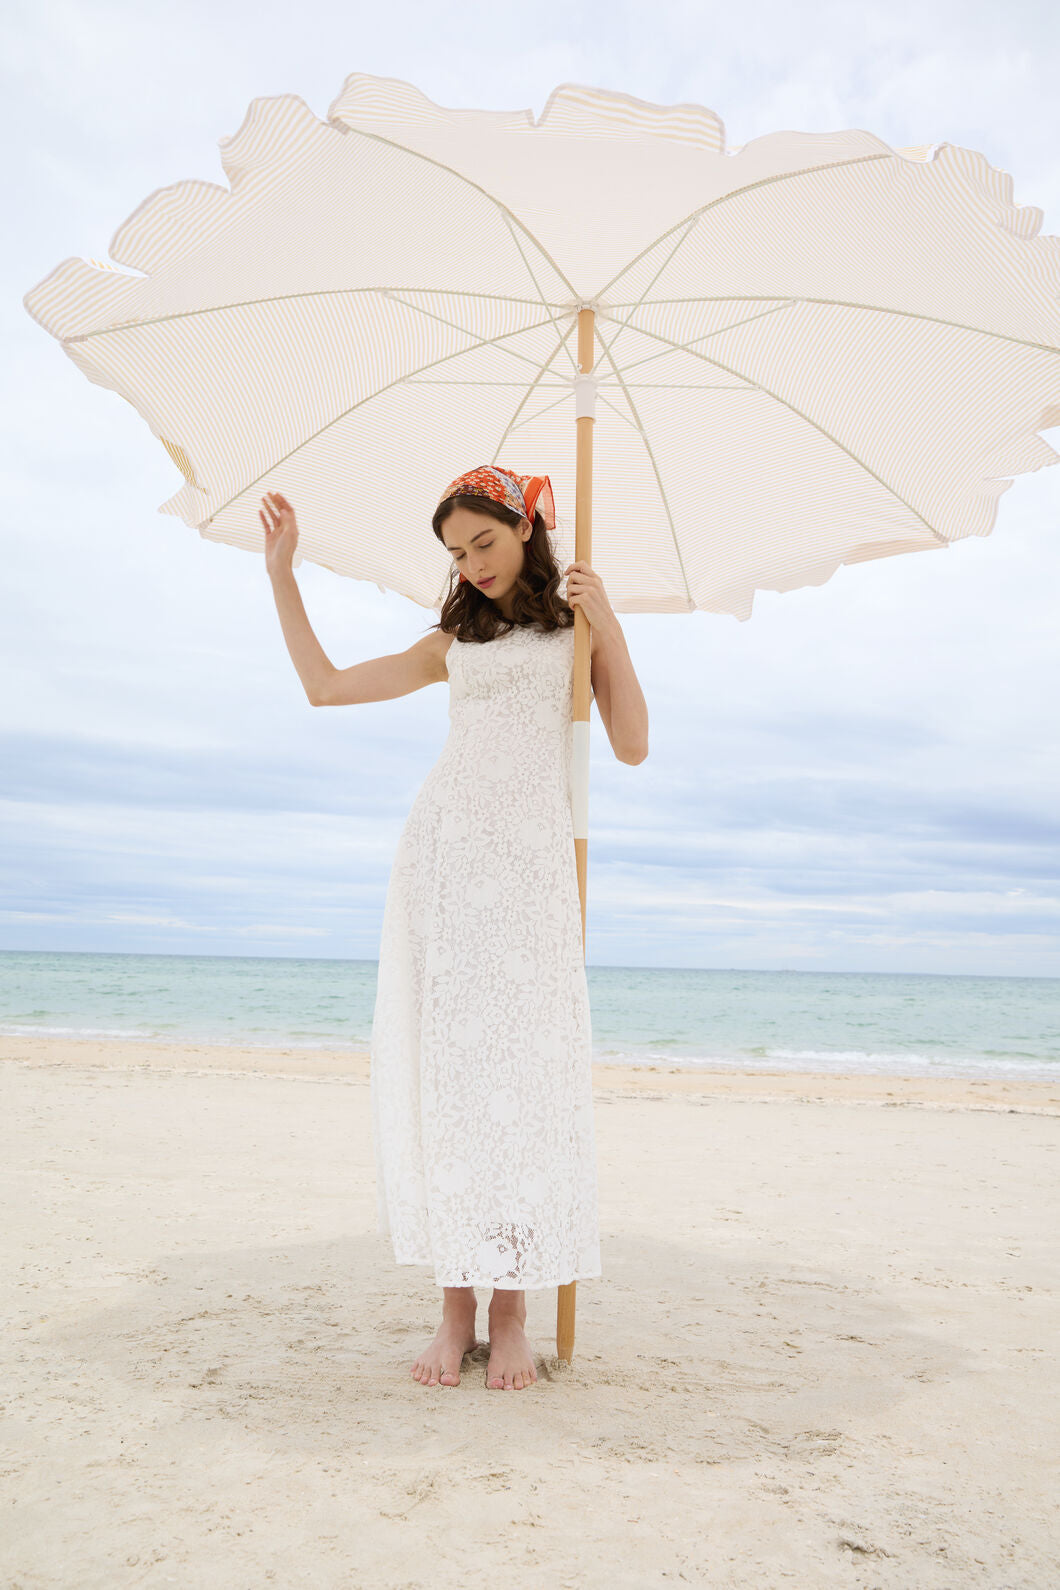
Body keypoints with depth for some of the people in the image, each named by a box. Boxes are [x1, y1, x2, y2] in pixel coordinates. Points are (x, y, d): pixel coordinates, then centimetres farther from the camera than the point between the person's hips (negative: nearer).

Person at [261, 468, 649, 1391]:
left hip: (532, 861, -2)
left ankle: (512, 1310, 2)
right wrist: (282, 574, 16)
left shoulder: (579, 624, 12)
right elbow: (327, 687, 17)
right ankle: (456, 1304, 4)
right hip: (447, 854, 3)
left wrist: (607, 629, -5)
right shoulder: (454, 642, 19)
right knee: (444, 1070, -2)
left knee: (525, 1074, -6)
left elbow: (633, 747, 2)